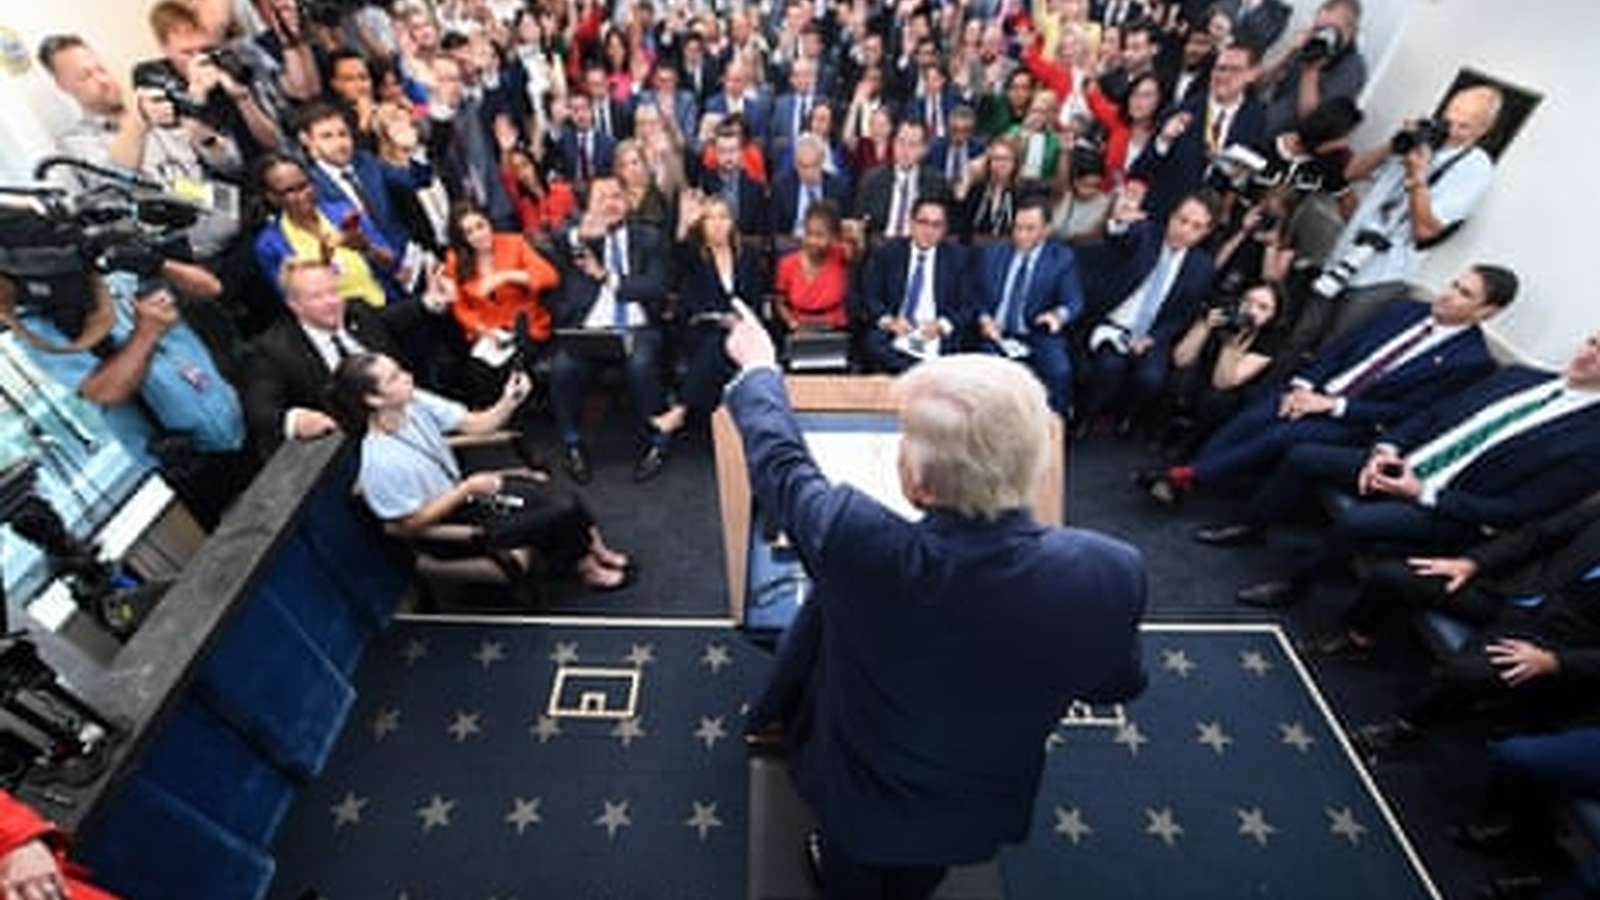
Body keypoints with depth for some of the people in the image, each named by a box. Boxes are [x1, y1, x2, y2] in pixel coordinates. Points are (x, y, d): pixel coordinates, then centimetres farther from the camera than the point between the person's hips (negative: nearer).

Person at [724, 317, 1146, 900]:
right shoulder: (1110, 573, -33)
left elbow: (780, 464, -22)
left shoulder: (858, 546, -42)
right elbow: (1117, 686, -11)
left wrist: (758, 368, -3)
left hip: (862, 799, -2)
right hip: (987, 811, 3)